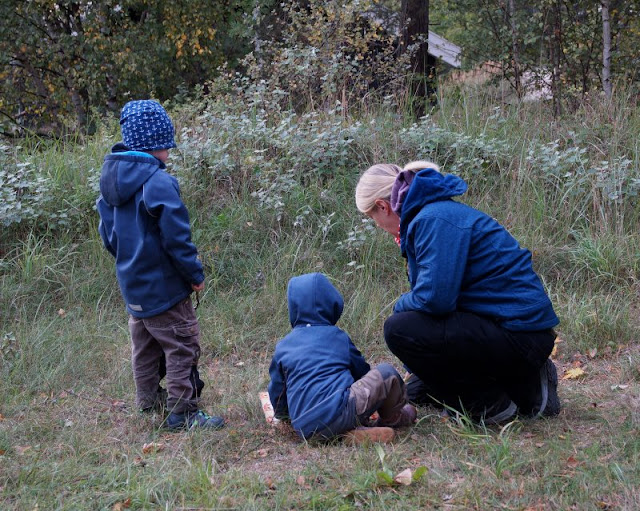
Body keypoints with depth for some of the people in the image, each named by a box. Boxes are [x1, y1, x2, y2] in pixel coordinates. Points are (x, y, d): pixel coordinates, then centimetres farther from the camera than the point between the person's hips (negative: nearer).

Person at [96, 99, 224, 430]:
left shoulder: (112, 177, 5)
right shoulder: (158, 182, -22)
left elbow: (107, 232, 13)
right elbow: (176, 238, -21)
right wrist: (195, 275, -9)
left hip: (131, 282, 9)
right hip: (162, 285, -9)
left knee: (144, 346, 21)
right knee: (182, 346, 0)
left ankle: (148, 402, 31)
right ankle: (182, 412, 3)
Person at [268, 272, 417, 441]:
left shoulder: (282, 347, 17)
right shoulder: (337, 336, 12)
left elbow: (277, 399, 21)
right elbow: (362, 371, 27)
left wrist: (282, 413, 43)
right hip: (339, 417, -5)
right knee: (386, 372, 10)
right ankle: (392, 419, 29)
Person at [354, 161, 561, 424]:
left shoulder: (435, 219, -17)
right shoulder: (438, 211, 16)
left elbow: (434, 298, -27)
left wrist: (401, 306, -5)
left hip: (518, 336, -11)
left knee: (399, 329, -19)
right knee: (416, 391, 20)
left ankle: (491, 403, -9)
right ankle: (522, 386, 16)